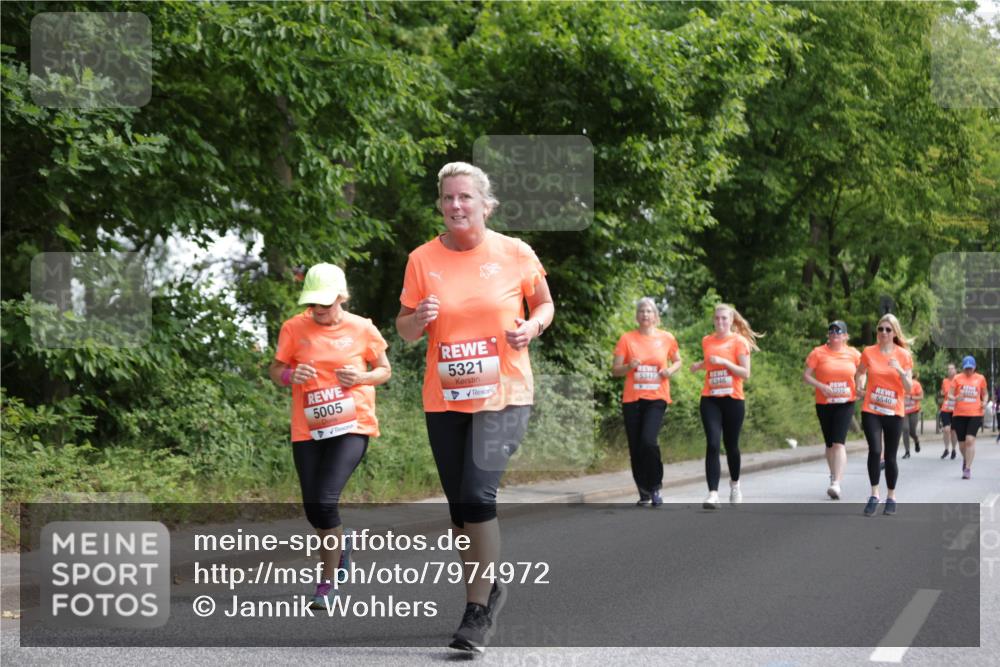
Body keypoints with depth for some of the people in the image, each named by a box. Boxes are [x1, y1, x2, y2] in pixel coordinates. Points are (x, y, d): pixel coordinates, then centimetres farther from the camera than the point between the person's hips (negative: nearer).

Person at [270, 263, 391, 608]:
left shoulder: (362, 329, -2)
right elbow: (275, 371, 9)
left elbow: (384, 369, 10)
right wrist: (290, 376, -15)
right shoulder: (294, 328, 0)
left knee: (325, 500, -18)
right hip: (307, 430, 3)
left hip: (352, 427, -3)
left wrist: (361, 377, -11)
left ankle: (328, 583, -2)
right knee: (313, 509, 7)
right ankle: (340, 544, 43)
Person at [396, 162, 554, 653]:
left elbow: (544, 304, 12)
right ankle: (488, 588, 32)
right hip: (444, 400, 3)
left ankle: (478, 610, -6)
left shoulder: (515, 253, -3)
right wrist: (418, 318, -14)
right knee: (459, 503, 10)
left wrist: (532, 327, -10)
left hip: (503, 395, -3)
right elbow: (404, 331, 8)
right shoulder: (422, 260, 1)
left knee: (478, 494, -17)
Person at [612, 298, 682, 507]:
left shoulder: (667, 338, 3)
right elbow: (615, 370, 4)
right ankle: (644, 493, 18)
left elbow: (677, 361, 19)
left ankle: (655, 488, -3)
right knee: (635, 447, 3)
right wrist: (629, 366, -17)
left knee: (648, 440, -21)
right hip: (632, 398, 2)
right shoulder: (627, 338, 2)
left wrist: (670, 370, -3)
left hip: (657, 398, -1)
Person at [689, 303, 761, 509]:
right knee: (712, 444, -12)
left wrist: (724, 361, -18)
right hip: (710, 399, 2)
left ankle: (735, 485, 36)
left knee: (731, 444, 9)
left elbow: (745, 373, -7)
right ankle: (713, 494, -18)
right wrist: (699, 365, 6)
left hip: (733, 399, -2)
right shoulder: (707, 341, 8)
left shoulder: (739, 341, -3)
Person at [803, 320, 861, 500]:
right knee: (829, 443, 12)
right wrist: (821, 386, -18)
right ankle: (834, 476, 31)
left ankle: (836, 484, -23)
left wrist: (860, 388, -3)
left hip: (845, 403, -2)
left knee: (839, 442, -16)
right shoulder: (818, 352, 0)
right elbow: (806, 376, -2)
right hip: (824, 404, 2)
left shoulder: (853, 354, 3)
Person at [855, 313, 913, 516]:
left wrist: (900, 371, -20)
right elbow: (860, 373, 19)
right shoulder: (868, 352, 1)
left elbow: (909, 388, -3)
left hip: (894, 413, 0)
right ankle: (874, 495, -8)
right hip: (871, 411, 0)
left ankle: (891, 498, 21)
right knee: (875, 450, -18)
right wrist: (860, 384, -1)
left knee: (890, 456, 6)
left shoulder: (903, 355, -1)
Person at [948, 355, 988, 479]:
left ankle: (968, 468, -14)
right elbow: (950, 394, 4)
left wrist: (984, 402, -2)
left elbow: (985, 393, 19)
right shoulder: (957, 378, 4)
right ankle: (965, 459, 41)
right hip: (959, 414, 1)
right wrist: (954, 398, -19)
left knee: (970, 440, -17)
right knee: (962, 442, 8)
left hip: (975, 414, -1)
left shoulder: (980, 378, 7)